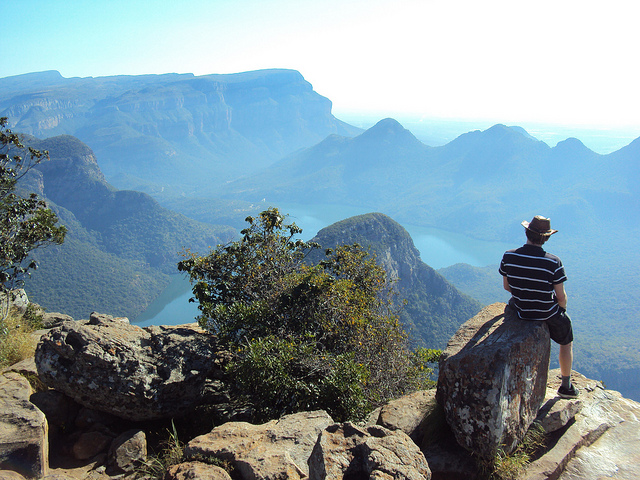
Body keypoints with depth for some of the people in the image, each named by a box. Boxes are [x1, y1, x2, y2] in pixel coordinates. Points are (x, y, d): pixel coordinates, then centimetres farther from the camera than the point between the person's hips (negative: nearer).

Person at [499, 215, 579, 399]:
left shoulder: (508, 257, -16)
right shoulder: (553, 263, -24)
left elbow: (506, 286, -2)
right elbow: (561, 297, -14)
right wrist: (562, 308, 8)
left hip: (520, 310, 3)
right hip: (548, 314, -3)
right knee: (566, 343, 25)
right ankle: (566, 386, 37)